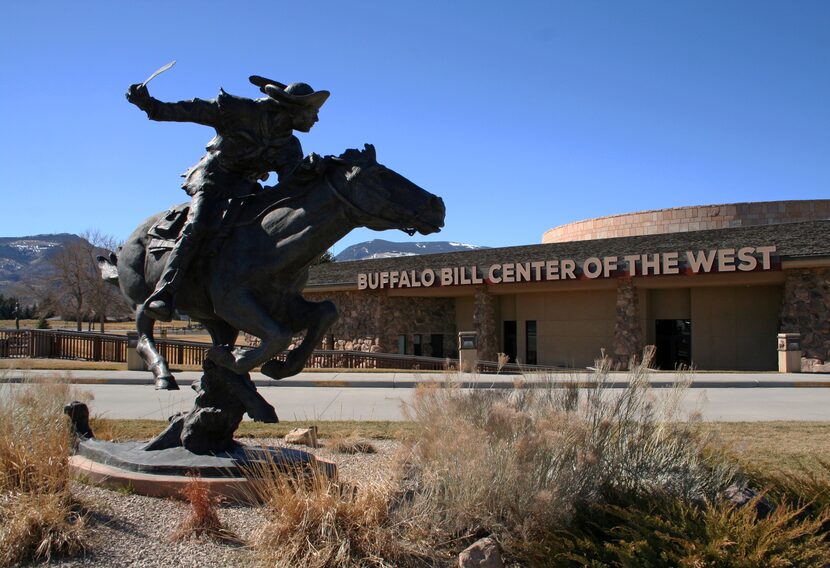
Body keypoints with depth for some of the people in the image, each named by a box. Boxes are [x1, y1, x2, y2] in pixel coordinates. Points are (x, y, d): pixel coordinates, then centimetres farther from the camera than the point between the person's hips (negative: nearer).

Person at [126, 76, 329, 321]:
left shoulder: (291, 149, 5)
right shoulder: (242, 110, -9)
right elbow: (194, 110, -9)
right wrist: (151, 105, -16)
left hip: (243, 190, 7)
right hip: (211, 180, -7)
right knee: (195, 227, -26)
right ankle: (162, 296, -34)